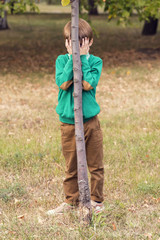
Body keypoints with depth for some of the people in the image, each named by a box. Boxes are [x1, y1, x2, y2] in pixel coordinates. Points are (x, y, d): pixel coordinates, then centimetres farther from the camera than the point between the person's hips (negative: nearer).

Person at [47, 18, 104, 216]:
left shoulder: (95, 61, -2)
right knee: (71, 167, 11)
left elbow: (89, 84, -20)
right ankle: (71, 201, 25)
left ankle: (96, 200, 22)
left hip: (90, 121, -1)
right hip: (68, 123, 1)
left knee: (95, 165, 7)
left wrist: (83, 57, -16)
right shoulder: (62, 60, 1)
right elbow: (63, 83, -17)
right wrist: (73, 57, -17)